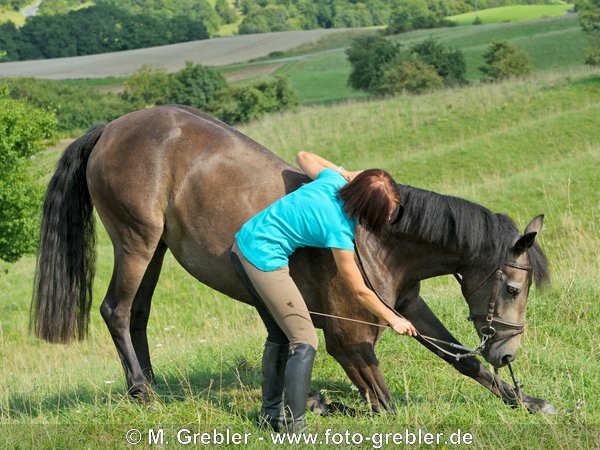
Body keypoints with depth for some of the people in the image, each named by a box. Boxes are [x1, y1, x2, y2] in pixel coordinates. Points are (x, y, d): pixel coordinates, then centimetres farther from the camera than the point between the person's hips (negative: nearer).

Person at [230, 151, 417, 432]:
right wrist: (394, 320, 4)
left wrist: (343, 172, 17)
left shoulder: (333, 180, -3)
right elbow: (360, 292, -9)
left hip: (243, 243, 10)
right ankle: (293, 427, -12)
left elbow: (304, 157, 19)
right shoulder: (339, 230, -20)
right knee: (304, 342, -7)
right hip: (264, 259, -10)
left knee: (280, 335, 20)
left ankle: (271, 414, 29)